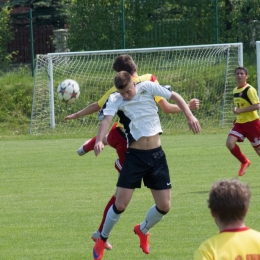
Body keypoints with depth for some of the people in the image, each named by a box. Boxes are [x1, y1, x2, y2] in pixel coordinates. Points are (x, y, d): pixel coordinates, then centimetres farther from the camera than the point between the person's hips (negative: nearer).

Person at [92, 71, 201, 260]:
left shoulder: (148, 87, -4)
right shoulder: (115, 100, -9)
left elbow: (175, 96, 4)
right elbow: (107, 119, -25)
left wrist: (190, 116, -8)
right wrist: (99, 140, -44)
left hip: (156, 155, 2)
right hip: (135, 156, -2)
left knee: (164, 206, 3)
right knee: (120, 204, -8)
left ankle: (143, 230, 34)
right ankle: (102, 240, 16)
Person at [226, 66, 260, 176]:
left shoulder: (249, 90, -14)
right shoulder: (235, 91, 11)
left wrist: (240, 110, -24)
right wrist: (237, 114, 11)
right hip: (239, 123, 7)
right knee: (230, 143, -14)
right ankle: (244, 162, 5)